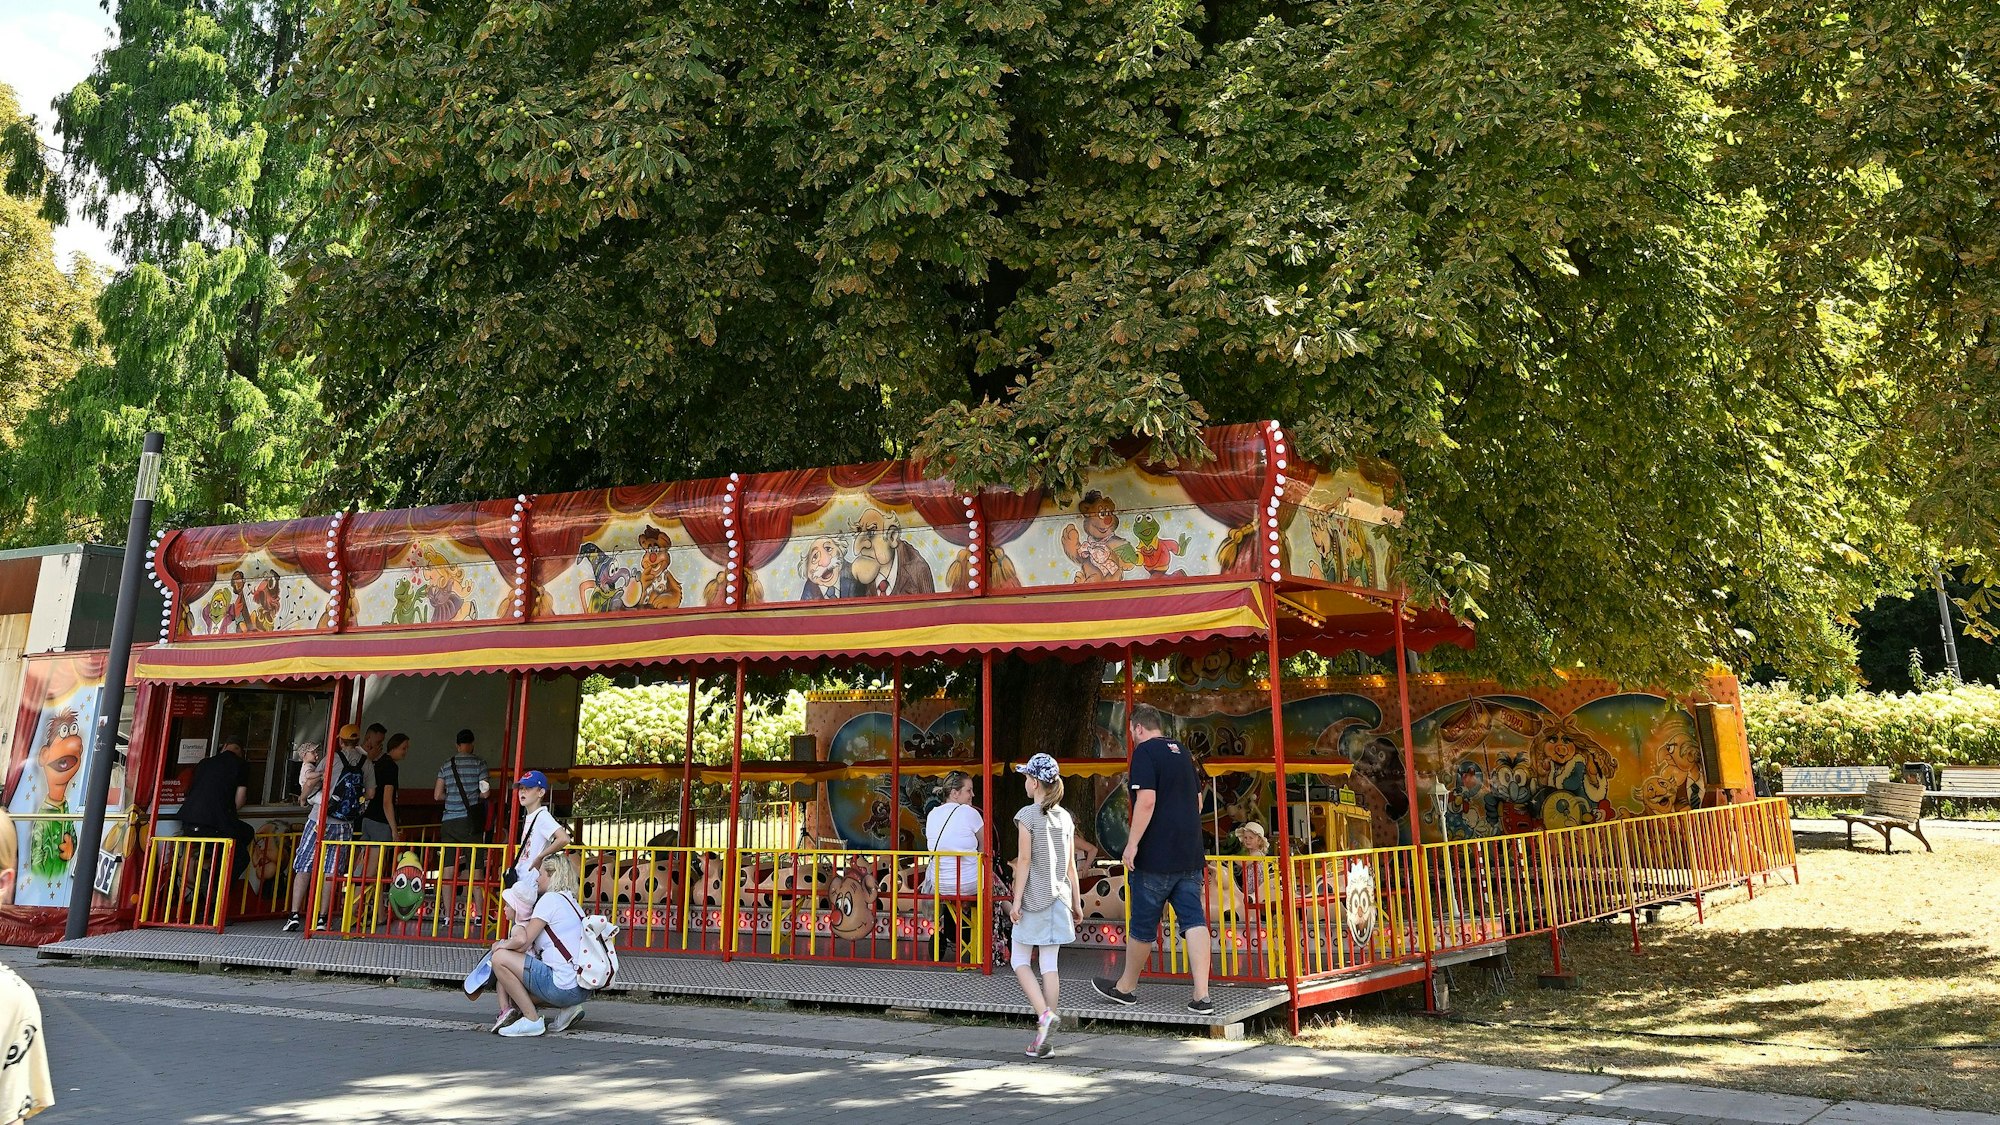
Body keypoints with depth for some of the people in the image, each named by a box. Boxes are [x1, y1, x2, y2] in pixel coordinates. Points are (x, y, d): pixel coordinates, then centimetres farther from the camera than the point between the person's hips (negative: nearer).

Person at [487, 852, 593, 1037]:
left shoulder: (550, 898, -6)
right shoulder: (572, 902, 21)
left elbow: (522, 943, -9)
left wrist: (502, 945, 9)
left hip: (564, 986, -10)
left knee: (500, 958, -4)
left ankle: (532, 1020, -2)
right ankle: (567, 1009, 11)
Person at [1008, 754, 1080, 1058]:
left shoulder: (1028, 815, -8)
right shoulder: (1065, 817, 9)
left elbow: (1024, 860, -12)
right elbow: (1071, 864, 11)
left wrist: (1016, 899, -9)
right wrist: (1076, 902, 16)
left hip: (1034, 898, -5)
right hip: (1059, 898, 5)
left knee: (1019, 961, 7)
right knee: (1049, 965, 6)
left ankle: (1044, 1013, -13)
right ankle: (1043, 1039, 7)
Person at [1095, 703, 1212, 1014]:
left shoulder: (1145, 752, -9)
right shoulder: (1182, 753, 15)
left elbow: (1147, 800, -19)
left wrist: (1132, 843, -17)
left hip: (1155, 857, -7)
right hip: (1190, 855, 7)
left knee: (1143, 924, 7)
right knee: (1194, 921, 1)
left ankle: (1126, 987, 23)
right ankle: (1201, 995, -5)